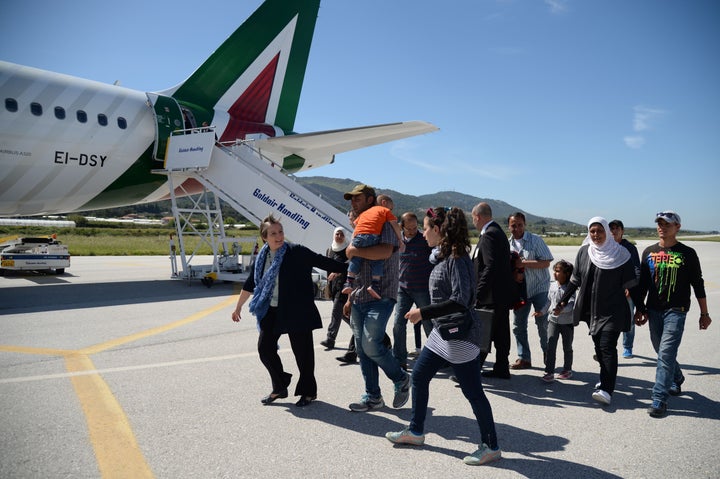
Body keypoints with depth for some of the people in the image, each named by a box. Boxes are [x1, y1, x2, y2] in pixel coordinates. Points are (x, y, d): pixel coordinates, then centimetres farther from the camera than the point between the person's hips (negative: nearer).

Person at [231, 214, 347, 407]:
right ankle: (279, 388, 25)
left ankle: (308, 391, 22)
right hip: (271, 311, 6)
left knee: (302, 350, 2)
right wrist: (238, 307, 23)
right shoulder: (262, 257, 6)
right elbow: (250, 284, 16)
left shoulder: (296, 252, -10)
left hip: (297, 311, -5)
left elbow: (322, 261, -12)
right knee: (265, 348, 5)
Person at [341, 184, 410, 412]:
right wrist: (350, 298, 21)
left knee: (371, 345, -15)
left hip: (379, 297, -8)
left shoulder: (384, 224, -6)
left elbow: (385, 251, -27)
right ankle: (372, 397, 19)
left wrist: (354, 250, -17)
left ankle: (401, 379, 10)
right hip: (359, 299, 8)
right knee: (362, 349, 8)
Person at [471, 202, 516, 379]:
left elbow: (490, 266, -24)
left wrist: (478, 293, -23)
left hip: (491, 296, -10)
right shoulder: (498, 231, 15)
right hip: (502, 293, 10)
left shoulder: (489, 234, -16)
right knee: (501, 334, 15)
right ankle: (502, 369, 25)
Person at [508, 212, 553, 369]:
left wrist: (523, 263, -20)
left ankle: (547, 354, 20)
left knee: (542, 322, 0)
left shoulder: (535, 240, -7)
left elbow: (546, 262, -14)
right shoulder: (508, 244, 7)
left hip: (539, 287, -4)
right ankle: (524, 358, 16)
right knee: (518, 325, 5)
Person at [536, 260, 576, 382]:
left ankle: (567, 370, 31)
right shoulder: (552, 285, 3)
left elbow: (571, 304, -24)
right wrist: (542, 311, 10)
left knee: (567, 347, 14)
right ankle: (549, 372, -4)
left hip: (567, 322, -4)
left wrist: (562, 309, -40)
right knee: (550, 346, -5)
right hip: (553, 320, 4)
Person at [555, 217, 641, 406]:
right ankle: (606, 379, 29)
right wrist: (563, 302, 8)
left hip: (613, 310, -4)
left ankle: (606, 390, -14)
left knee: (607, 347, -12)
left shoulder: (619, 254, -6)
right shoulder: (584, 252, 5)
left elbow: (631, 285, -3)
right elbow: (575, 280, 11)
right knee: (598, 346, 12)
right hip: (591, 309, 4)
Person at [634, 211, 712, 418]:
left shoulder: (687, 253, -2)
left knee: (666, 354, -11)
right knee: (662, 352, 16)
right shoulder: (649, 252, 8)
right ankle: (677, 380, 41)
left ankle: (659, 399, -8)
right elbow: (642, 284, 12)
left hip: (676, 311, -4)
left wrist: (704, 313, 3)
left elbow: (698, 285, 2)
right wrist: (639, 309, 10)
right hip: (654, 310, 5)